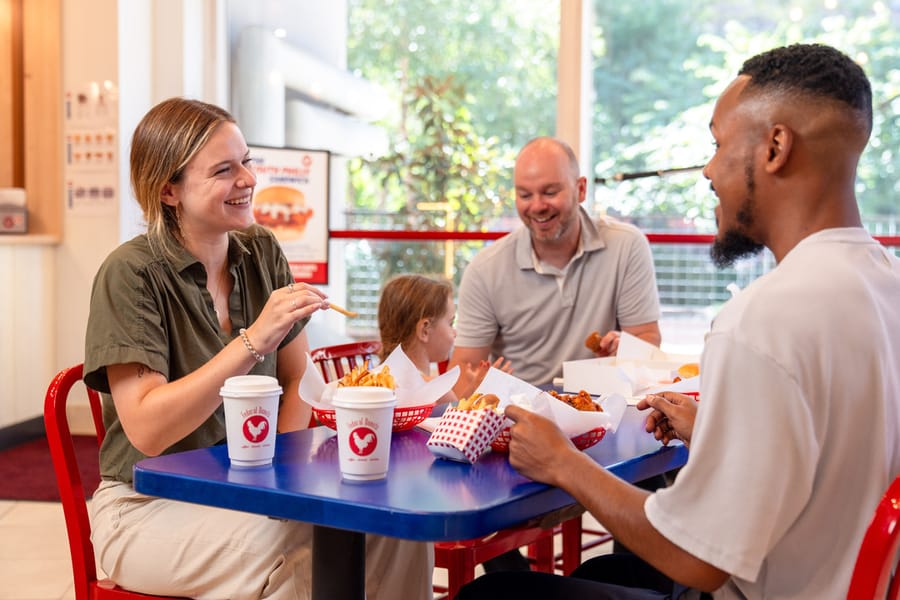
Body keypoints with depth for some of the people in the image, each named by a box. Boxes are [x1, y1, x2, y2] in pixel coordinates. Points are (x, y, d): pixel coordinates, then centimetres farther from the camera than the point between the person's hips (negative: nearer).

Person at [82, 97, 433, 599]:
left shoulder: (261, 252, 2)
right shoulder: (131, 275, -15)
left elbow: (296, 380, 8)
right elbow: (146, 431, -23)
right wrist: (254, 340, -29)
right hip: (150, 506, -5)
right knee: (289, 551, -33)